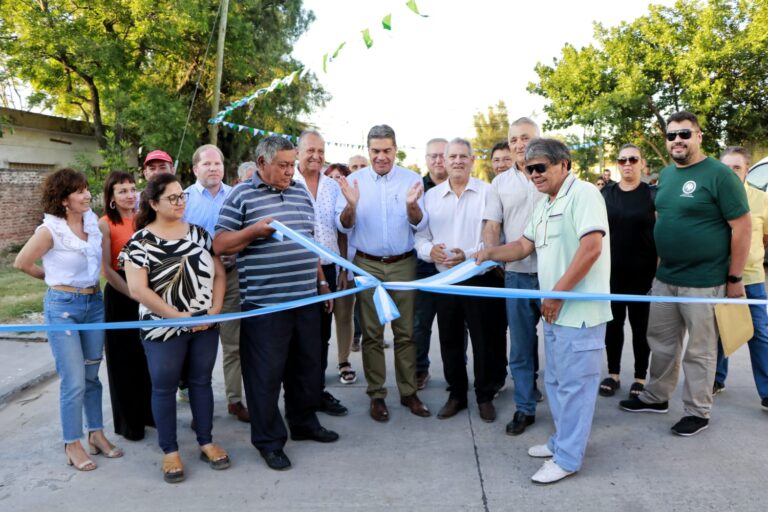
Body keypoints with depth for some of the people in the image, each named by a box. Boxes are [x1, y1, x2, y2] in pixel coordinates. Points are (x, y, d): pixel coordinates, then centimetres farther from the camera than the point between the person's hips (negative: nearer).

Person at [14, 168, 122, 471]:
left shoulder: (93, 221, -1)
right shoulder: (50, 230, -15)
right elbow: (21, 263, -2)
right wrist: (56, 277, 8)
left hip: (94, 302, 5)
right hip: (62, 307, -5)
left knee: (92, 375, 14)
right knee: (74, 380, -1)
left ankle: (96, 434, 27)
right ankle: (72, 444, 15)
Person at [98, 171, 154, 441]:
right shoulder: (105, 224, -7)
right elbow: (106, 269, -11)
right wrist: (133, 294, -15)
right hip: (120, 295, -4)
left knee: (150, 356, 13)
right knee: (125, 360, 7)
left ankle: (150, 413, 29)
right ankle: (129, 422, 21)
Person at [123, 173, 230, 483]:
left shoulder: (199, 233, 6)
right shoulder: (140, 241, -6)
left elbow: (219, 274, 7)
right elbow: (138, 289, -14)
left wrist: (215, 309, -7)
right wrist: (177, 316, -17)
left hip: (205, 326, 4)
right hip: (163, 328, -3)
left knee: (201, 381, 13)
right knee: (164, 387, 7)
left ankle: (206, 443, 27)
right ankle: (170, 452, 22)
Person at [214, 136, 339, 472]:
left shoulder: (301, 193, 14)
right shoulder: (241, 196, -3)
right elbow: (220, 244, -5)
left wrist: (322, 281, 19)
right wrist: (254, 231, -20)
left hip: (306, 299, 6)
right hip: (264, 303, -6)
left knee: (307, 366, 17)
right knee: (266, 373, 2)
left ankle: (304, 423, 35)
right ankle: (269, 441, 17)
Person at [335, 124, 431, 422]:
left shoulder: (411, 179, 2)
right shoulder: (355, 181, 3)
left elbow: (420, 225, -3)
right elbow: (343, 226, -1)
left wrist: (412, 205, -24)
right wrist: (351, 205, -22)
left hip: (403, 265, 0)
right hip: (367, 265, 0)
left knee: (405, 332, 6)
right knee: (372, 333, 6)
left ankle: (408, 392, 18)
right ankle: (376, 395, 16)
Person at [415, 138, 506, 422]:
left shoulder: (488, 193, -4)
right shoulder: (431, 196, 8)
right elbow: (420, 235, 7)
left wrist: (469, 255, -22)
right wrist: (429, 249, -14)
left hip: (480, 279, -3)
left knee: (484, 341, 6)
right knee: (450, 341, 13)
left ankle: (485, 396, 23)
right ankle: (456, 394, 29)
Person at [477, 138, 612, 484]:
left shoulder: (583, 194, -12)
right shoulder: (544, 206, 17)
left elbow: (591, 248, -21)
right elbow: (524, 246, 21)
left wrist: (557, 292, -19)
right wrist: (489, 254, 5)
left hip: (579, 309, -9)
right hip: (554, 308, 9)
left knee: (573, 383, 0)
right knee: (555, 380, 18)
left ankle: (567, 458, 11)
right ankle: (561, 441, 33)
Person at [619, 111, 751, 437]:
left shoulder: (718, 174, -12)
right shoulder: (666, 174, 9)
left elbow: (742, 226, -12)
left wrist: (734, 279, -11)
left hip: (703, 281, -6)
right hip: (664, 278, 7)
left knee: (699, 350, 6)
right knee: (661, 342, 16)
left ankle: (698, 412, 21)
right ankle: (656, 397, 32)